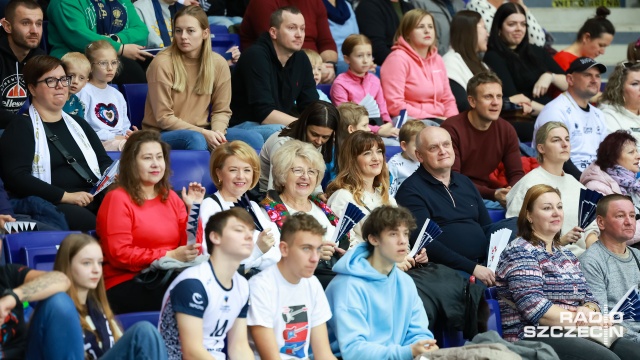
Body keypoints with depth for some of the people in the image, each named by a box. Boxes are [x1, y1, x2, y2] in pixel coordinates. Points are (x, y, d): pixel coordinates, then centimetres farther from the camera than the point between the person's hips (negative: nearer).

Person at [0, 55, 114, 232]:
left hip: (96, 199, 6)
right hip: (54, 207, -5)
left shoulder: (78, 124, 27)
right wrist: (65, 196, -15)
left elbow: (104, 162, 25)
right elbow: (16, 177, -7)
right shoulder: (20, 129, 6)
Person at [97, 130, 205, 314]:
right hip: (126, 286, -6)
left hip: (167, 280, 6)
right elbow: (119, 254, -10)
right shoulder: (118, 199, 0)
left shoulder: (171, 198, 18)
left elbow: (189, 248, 13)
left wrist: (193, 209, 2)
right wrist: (169, 256, -14)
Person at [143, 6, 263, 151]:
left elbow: (221, 110, 7)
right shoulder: (162, 64, -13)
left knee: (254, 139, -17)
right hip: (163, 135, -5)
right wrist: (203, 133, -21)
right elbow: (164, 118, -12)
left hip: (203, 133, 5)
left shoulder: (218, 64, 0)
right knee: (195, 139, -38)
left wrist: (218, 132, -16)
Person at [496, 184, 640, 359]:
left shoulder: (567, 256, 23)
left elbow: (590, 299, 19)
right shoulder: (520, 252, -4)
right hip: (533, 339, -8)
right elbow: (535, 308, -16)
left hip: (573, 335, 8)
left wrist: (587, 310, -7)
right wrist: (583, 319, -16)